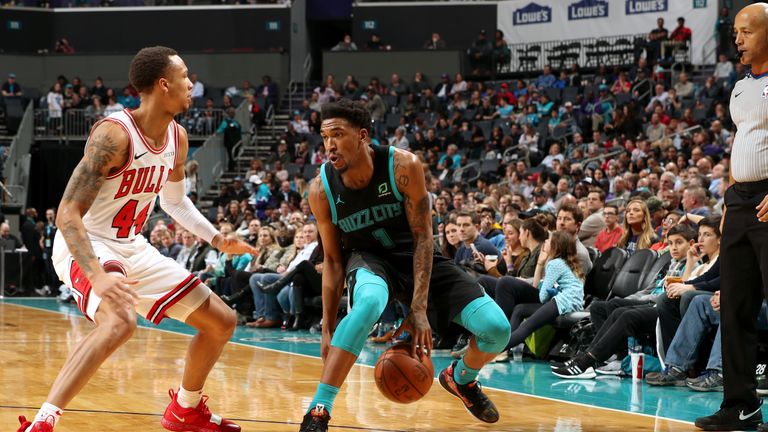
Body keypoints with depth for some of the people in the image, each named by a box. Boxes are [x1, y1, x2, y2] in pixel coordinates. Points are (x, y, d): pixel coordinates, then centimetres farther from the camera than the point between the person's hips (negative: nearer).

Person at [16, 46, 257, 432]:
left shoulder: (177, 138, 1)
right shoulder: (113, 134, -25)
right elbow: (67, 214, -29)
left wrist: (217, 240, 11)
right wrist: (98, 278, -41)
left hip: (132, 248, 9)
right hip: (85, 246, -8)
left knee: (222, 321, 10)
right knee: (120, 321, -39)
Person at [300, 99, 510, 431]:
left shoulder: (403, 167, -23)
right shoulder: (322, 189, -18)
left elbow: (422, 237, -19)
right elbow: (333, 261, -8)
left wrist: (419, 308, -27)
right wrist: (328, 329, -12)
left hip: (413, 254, 1)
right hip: (368, 258, -1)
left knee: (497, 328, -14)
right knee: (369, 301, -41)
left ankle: (462, 379, 23)